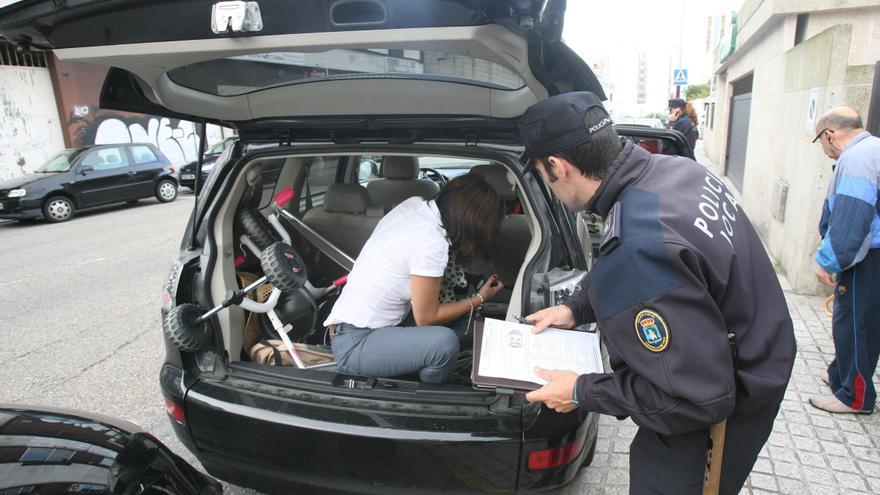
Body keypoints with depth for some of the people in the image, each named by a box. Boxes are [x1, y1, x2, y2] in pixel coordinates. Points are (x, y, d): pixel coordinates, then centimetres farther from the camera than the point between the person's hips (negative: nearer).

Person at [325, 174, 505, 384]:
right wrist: (478, 299, -2)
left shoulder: (414, 203, -4)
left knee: (465, 320, 5)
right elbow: (426, 318, -14)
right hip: (354, 345, -9)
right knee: (444, 342, -28)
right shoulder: (432, 244, -27)